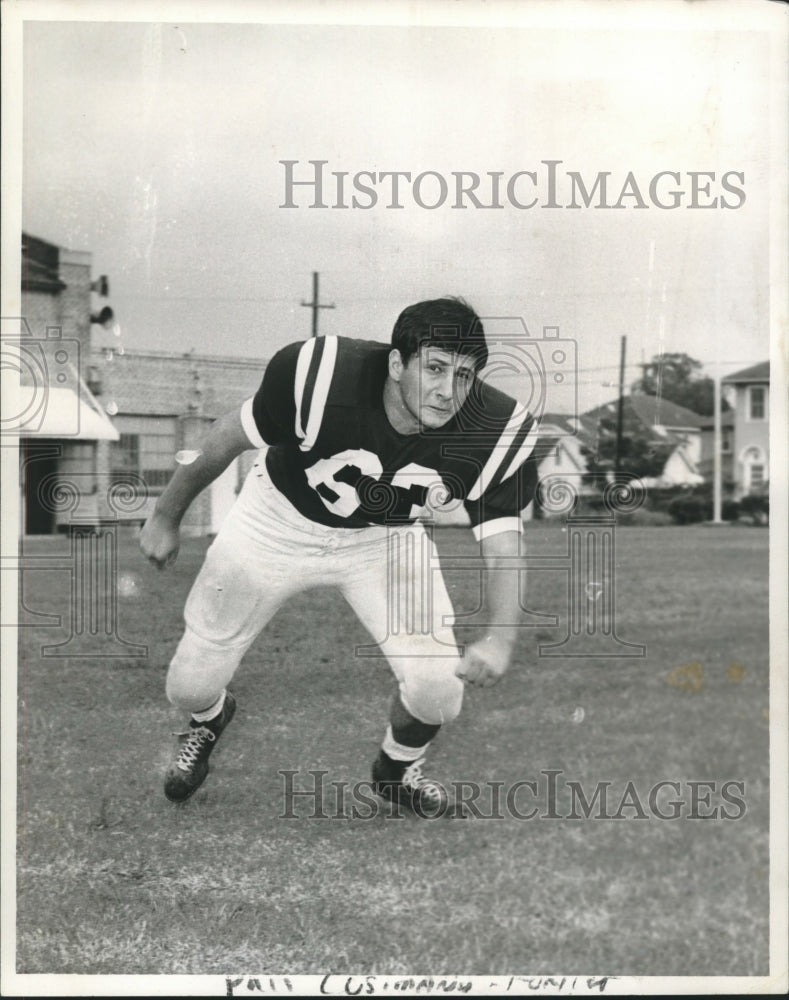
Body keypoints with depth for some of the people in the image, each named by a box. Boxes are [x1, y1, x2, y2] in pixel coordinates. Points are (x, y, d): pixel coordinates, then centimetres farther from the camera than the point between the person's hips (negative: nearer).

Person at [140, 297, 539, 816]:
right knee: (190, 687, 1)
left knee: (439, 690, -16)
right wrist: (167, 516, -5)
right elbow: (232, 436, -16)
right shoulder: (317, 373, -33)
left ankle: (398, 766, 23)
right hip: (280, 521, -1)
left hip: (390, 539, 1)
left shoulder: (498, 432, -28)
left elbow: (503, 540, -20)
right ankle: (209, 719, 43)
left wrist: (500, 638, -38)